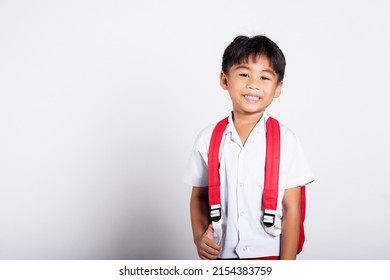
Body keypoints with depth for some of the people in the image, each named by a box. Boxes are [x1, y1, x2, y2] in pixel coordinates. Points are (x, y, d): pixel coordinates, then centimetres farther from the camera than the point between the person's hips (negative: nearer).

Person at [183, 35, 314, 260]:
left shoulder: (286, 140, -8)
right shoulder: (208, 138, -2)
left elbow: (291, 208, -7)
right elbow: (199, 195, 7)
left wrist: (287, 265, -8)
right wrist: (199, 236, -8)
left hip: (269, 256, -1)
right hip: (221, 254, 2)